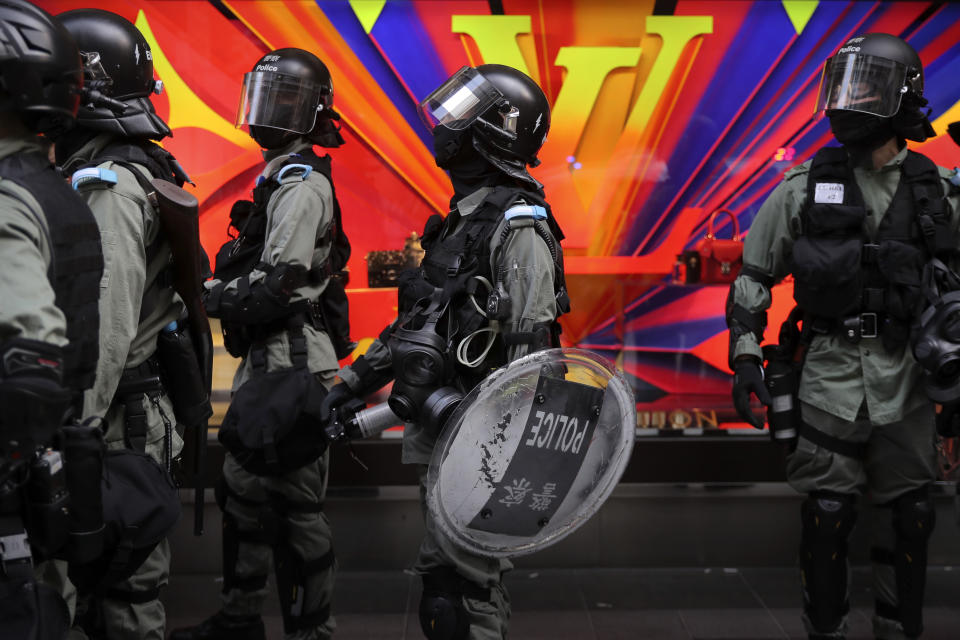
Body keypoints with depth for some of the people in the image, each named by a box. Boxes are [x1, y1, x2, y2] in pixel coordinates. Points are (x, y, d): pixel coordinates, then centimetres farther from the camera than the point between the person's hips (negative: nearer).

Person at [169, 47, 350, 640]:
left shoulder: (302, 183, -13)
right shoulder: (278, 177, 19)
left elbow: (277, 284, -21)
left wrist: (206, 294, -10)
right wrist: (220, 288, 4)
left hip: (294, 360, -11)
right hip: (264, 357, 11)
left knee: (296, 501, -4)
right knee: (244, 490, 17)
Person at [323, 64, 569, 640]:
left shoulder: (518, 225, -14)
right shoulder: (461, 218, 16)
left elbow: (530, 350, -20)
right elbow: (416, 322, 22)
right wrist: (352, 384, 20)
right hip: (435, 422, 10)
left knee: (460, 591, -5)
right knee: (443, 574, 17)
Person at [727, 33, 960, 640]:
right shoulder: (804, 188, 0)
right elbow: (754, 278, 2)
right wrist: (745, 357, -3)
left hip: (907, 378, 2)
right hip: (831, 374, -2)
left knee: (910, 515, 9)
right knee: (828, 515, 1)